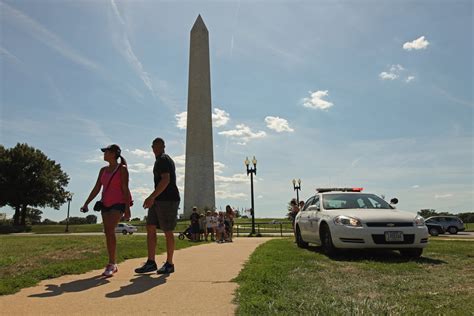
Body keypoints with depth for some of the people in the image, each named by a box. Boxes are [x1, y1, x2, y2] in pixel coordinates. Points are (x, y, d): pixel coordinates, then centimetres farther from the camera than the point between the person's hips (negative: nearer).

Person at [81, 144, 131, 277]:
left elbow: (125, 189, -11)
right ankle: (113, 265, 15)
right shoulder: (103, 170, 13)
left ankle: (111, 264, -16)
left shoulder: (122, 169, -6)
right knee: (108, 233, 6)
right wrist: (86, 203, 4)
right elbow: (96, 188, 13)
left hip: (118, 204, -7)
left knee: (110, 230, -22)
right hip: (106, 204, 7)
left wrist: (127, 208, -16)